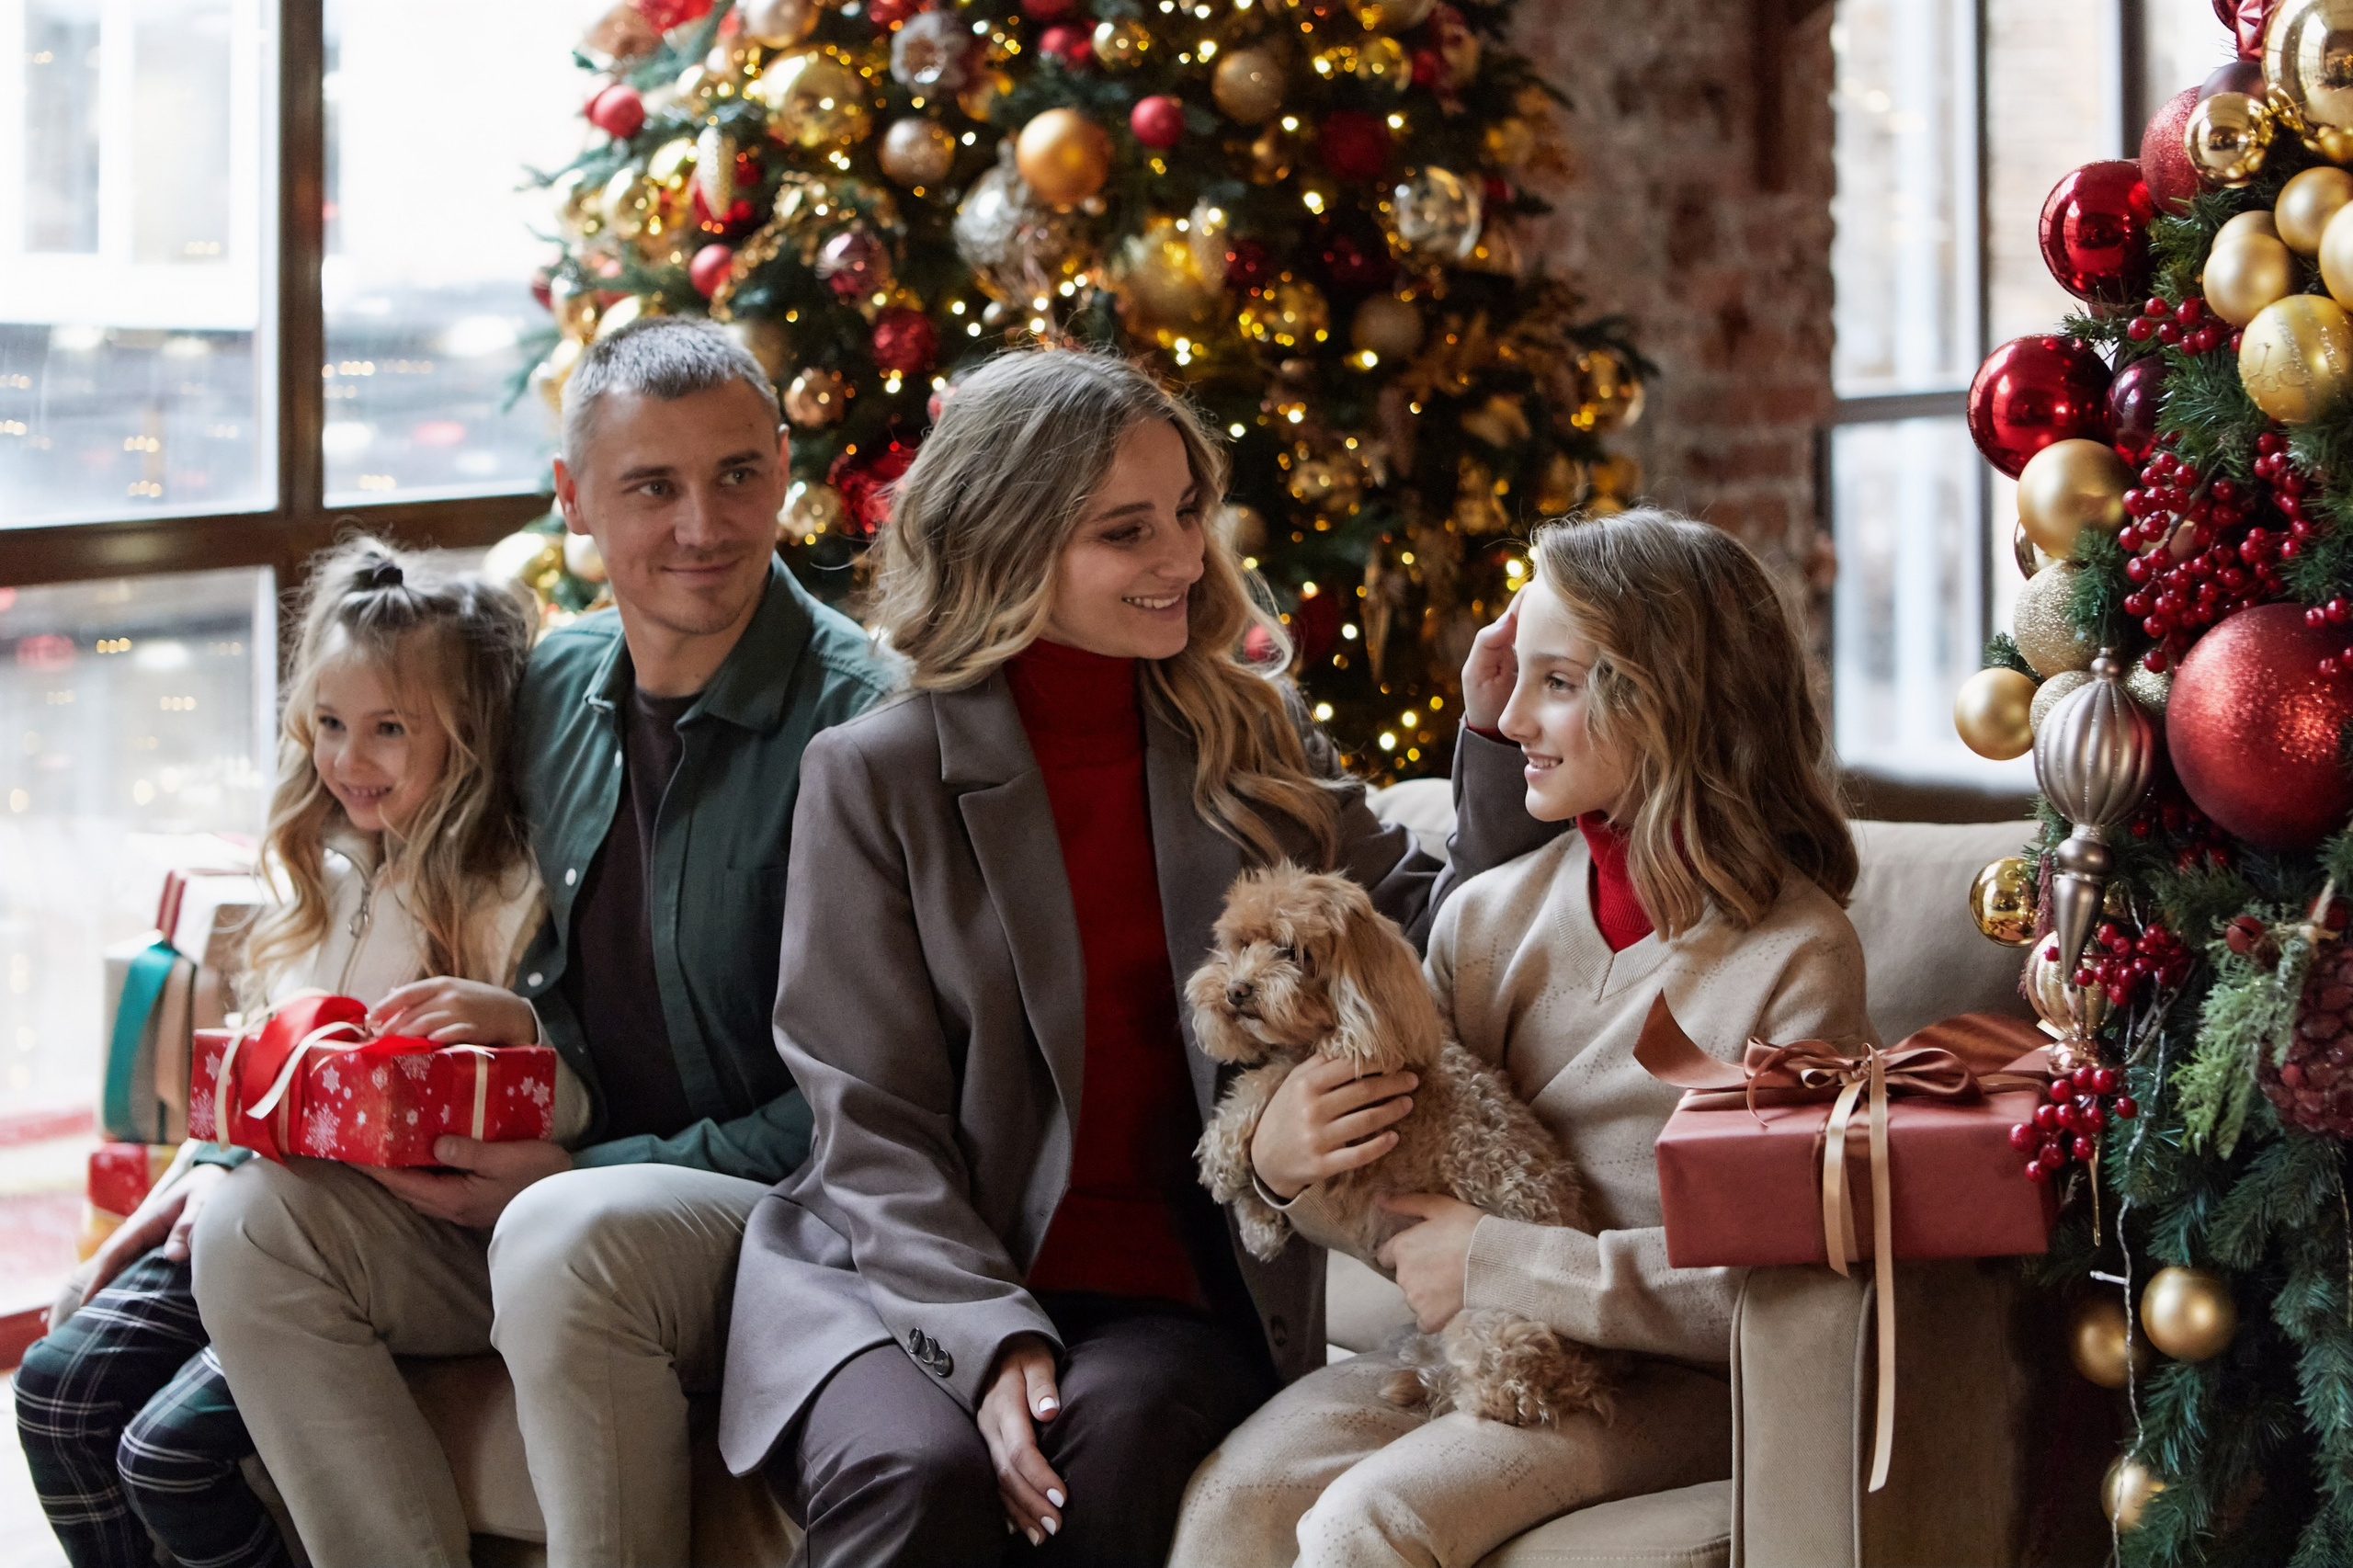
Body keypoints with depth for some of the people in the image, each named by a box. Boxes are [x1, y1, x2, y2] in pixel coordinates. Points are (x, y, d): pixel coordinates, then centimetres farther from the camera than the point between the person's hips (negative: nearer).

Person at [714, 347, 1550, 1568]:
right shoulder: (875, 777, 1)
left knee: (1113, 1435, -32)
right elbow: (874, 1128, -3)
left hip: (1167, 1295, 2)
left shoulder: (1254, 743, 12)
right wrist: (991, 1341, -17)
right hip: (904, 1277, -2)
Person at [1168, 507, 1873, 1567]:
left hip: (1671, 1381, -5)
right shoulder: (1489, 915, 6)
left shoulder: (1793, 959, -10)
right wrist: (1280, 1161, -11)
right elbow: (1408, 1210, 12)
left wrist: (1497, 1263, -17)